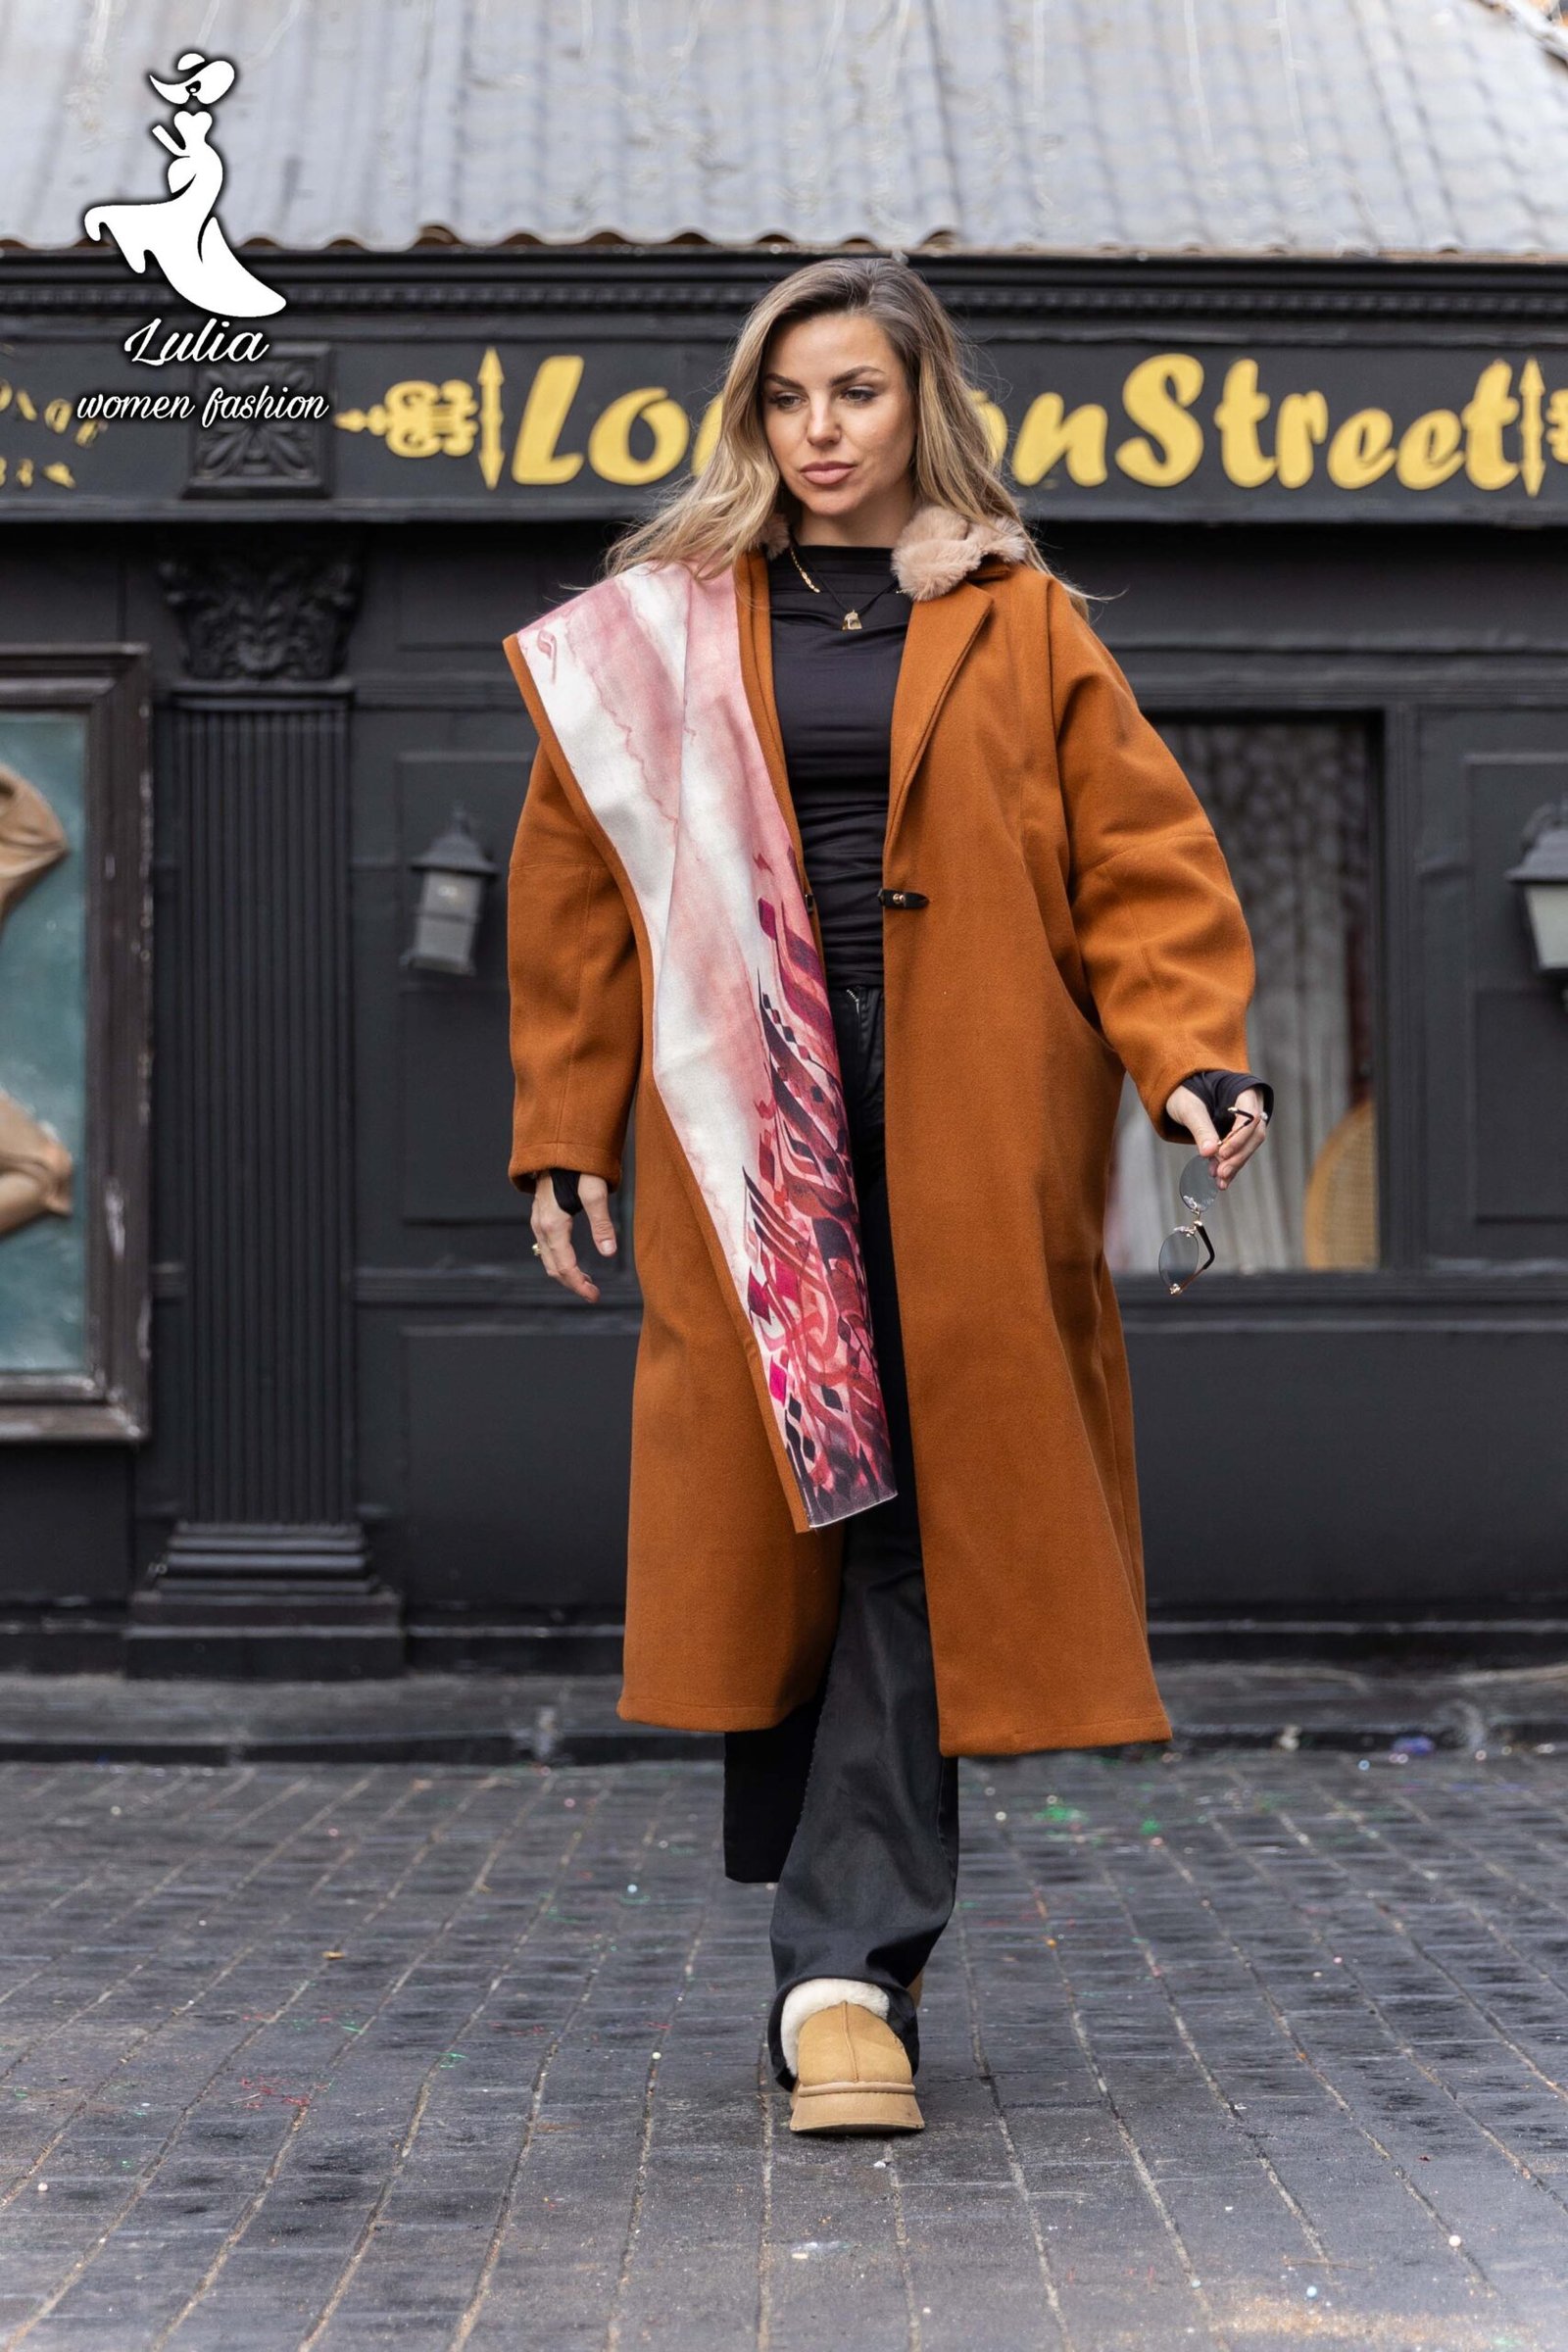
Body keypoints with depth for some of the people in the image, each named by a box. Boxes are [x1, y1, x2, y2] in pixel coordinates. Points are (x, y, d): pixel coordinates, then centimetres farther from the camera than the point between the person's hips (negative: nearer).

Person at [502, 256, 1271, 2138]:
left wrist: (1193, 1060, -10)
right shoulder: (663, 635, 12)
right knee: (777, 1519, -1)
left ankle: (849, 1965, -4)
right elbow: (576, 890, 12)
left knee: (917, 1533, -7)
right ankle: (850, 1955, 15)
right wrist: (564, 1134, 6)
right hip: (748, 1132, 1)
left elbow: (1141, 864, 6)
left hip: (963, 1136, 0)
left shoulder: (1023, 629, 11)